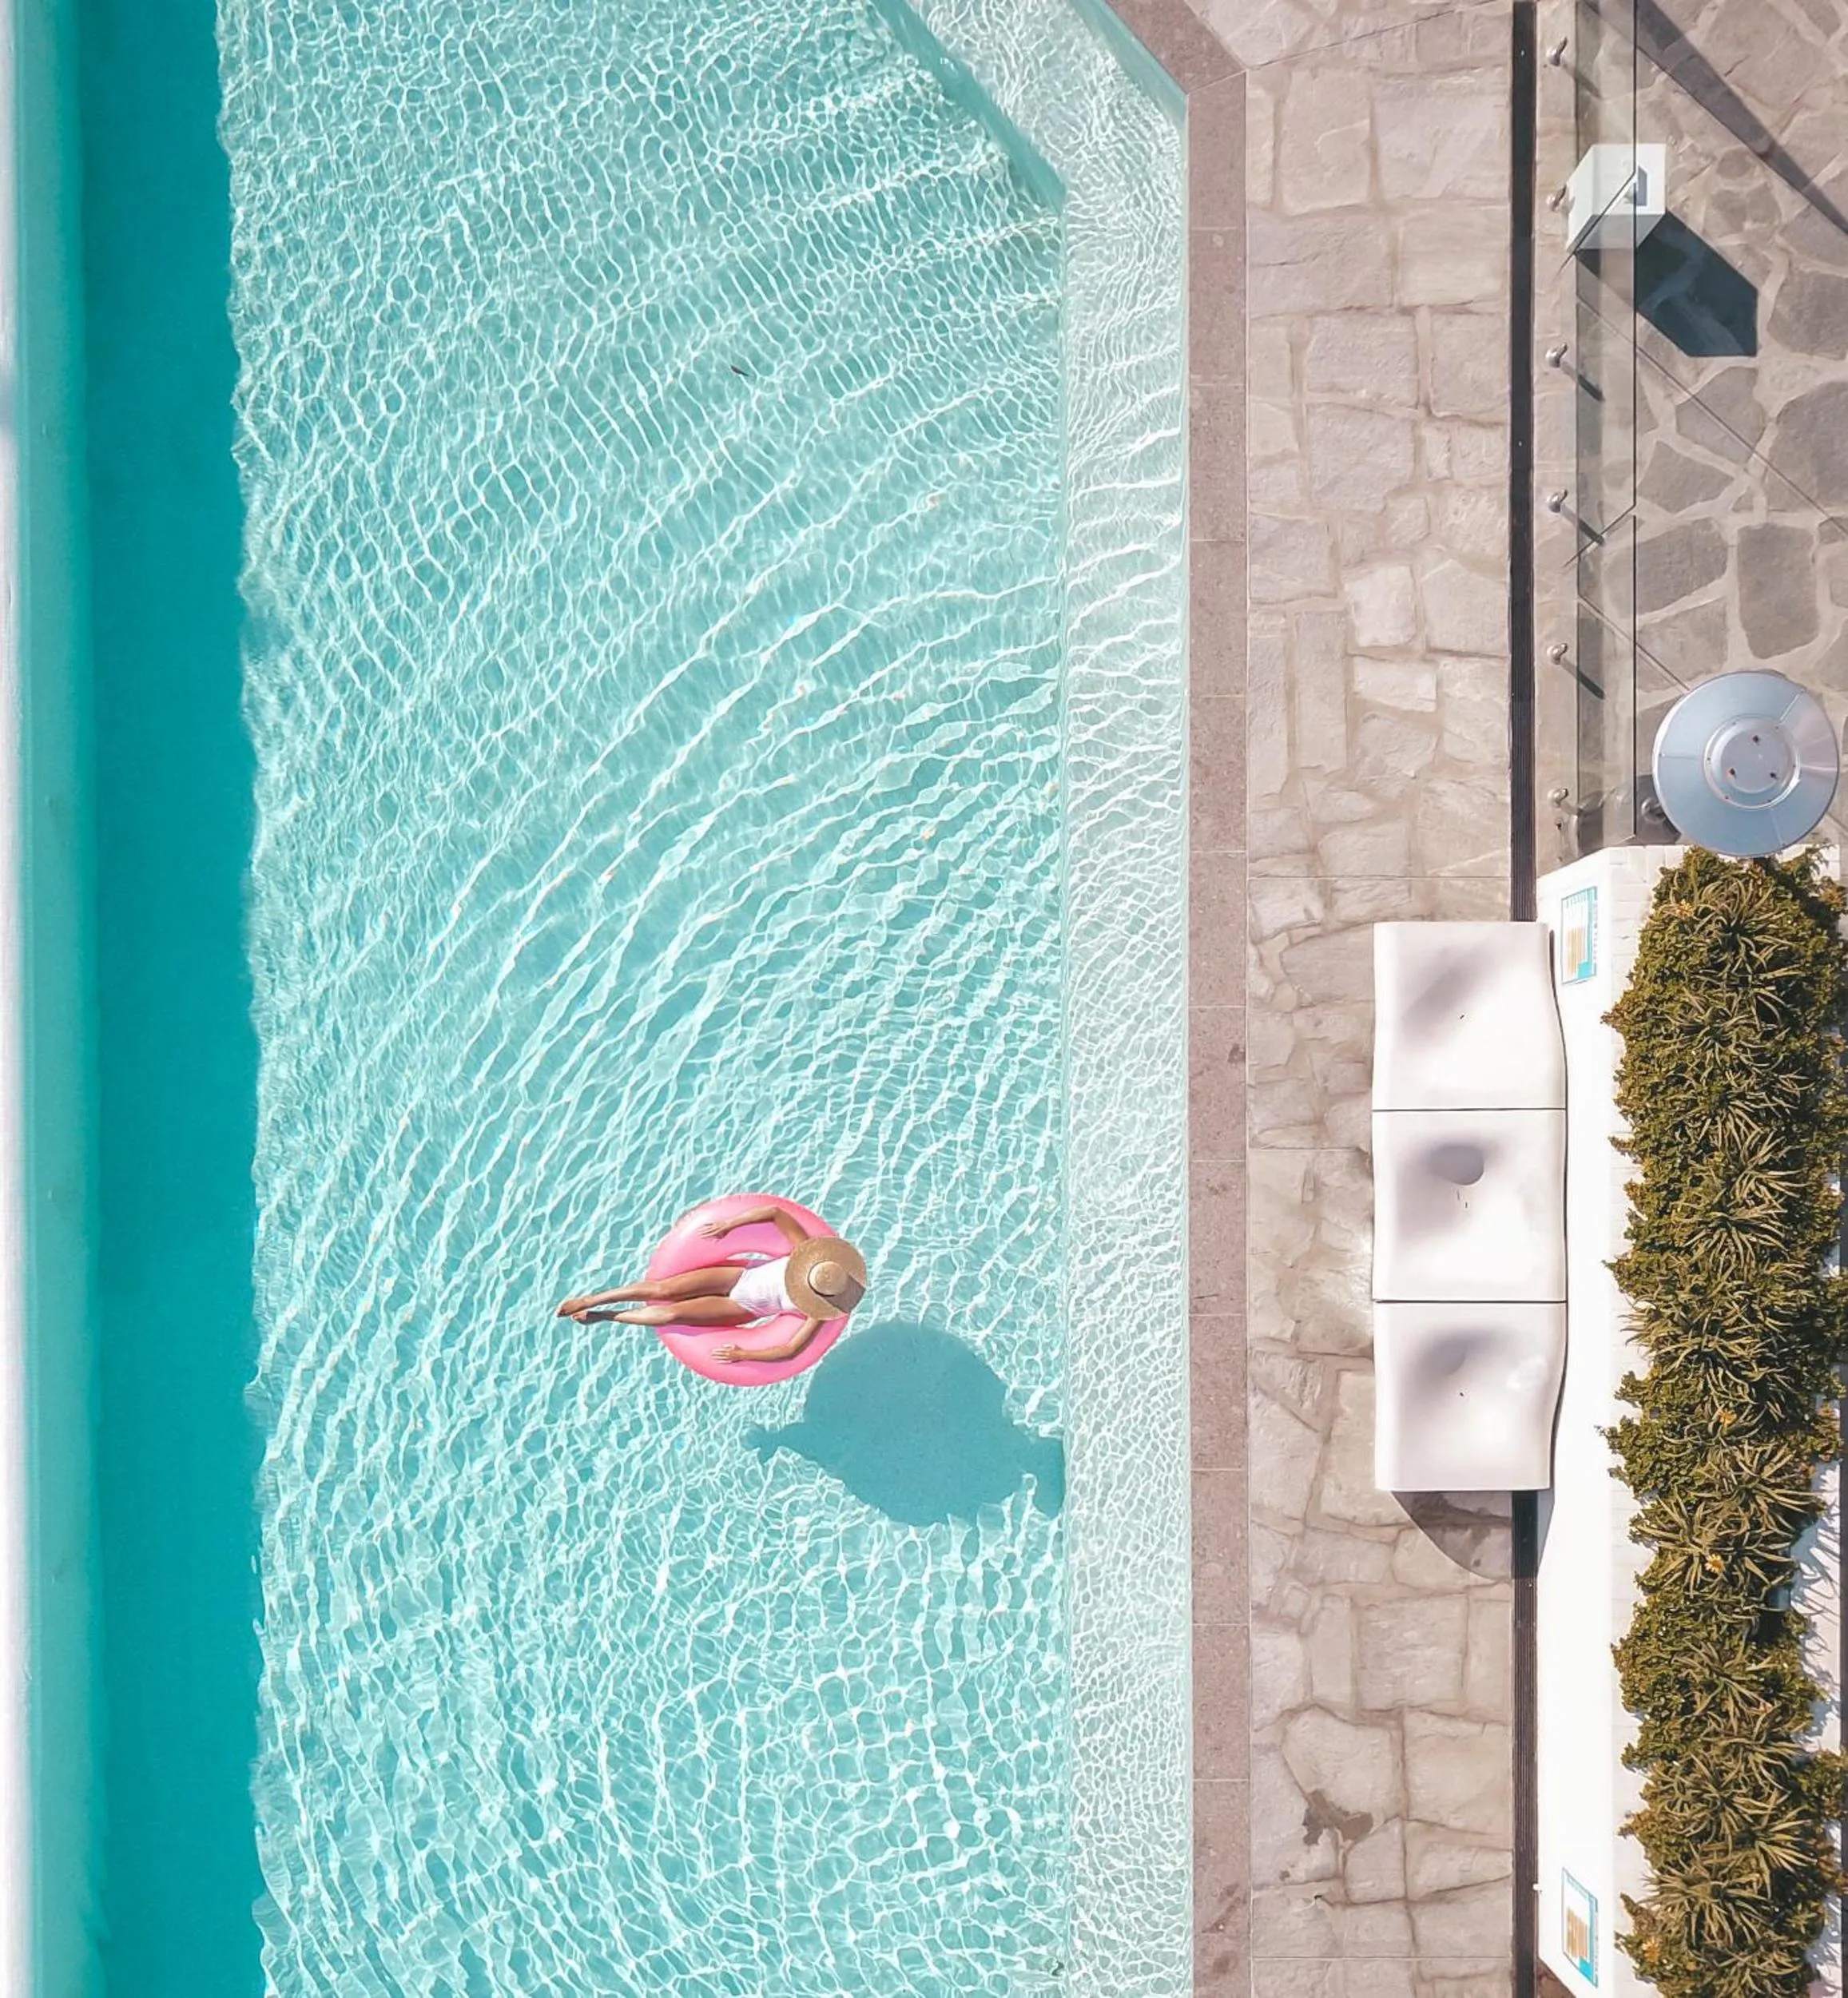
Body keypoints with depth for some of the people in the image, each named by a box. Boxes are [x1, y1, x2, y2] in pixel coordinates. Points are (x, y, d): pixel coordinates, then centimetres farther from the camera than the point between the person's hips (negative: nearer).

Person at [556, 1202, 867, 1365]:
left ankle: (602, 1317, 8)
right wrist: (728, 1224, -22)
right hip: (739, 1274, 2)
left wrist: (743, 1355, -20)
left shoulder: (819, 1313, -27)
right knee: (663, 1289, -11)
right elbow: (775, 1212, -21)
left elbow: (790, 1350, -24)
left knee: (673, 1314, -14)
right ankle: (588, 1300, 4)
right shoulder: (808, 1251, -22)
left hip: (744, 1308, -2)